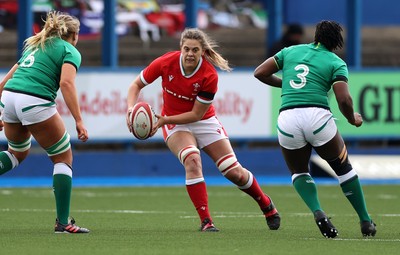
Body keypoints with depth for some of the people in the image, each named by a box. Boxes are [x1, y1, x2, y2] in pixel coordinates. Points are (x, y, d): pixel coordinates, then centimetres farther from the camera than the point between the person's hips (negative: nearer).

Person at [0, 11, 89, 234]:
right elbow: (66, 83, -12)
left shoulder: (34, 45, 29)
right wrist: (79, 121, -15)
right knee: (64, 158, 10)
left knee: (18, 152, 31)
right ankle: (63, 222, 5)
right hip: (35, 102, -7)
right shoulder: (70, 51, 7)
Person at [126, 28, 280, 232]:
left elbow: (196, 114, -20)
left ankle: (266, 205, 27)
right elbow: (136, 85, -9)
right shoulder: (166, 63, -21)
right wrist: (131, 109, -26)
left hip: (204, 122, 0)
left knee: (235, 172, -3)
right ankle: (205, 221, -25)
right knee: (192, 160, -31)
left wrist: (165, 120, -28)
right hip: (175, 125, 0)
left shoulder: (209, 76, -25)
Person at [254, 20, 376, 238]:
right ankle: (365, 221, 20)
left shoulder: (291, 51, 18)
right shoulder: (336, 63, 8)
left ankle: (317, 211, -3)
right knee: (343, 168, 20)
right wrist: (352, 119, 14)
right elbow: (344, 99, -6)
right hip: (317, 115, -2)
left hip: (287, 118, 2)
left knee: (298, 172, 24)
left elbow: (259, 73, 17)